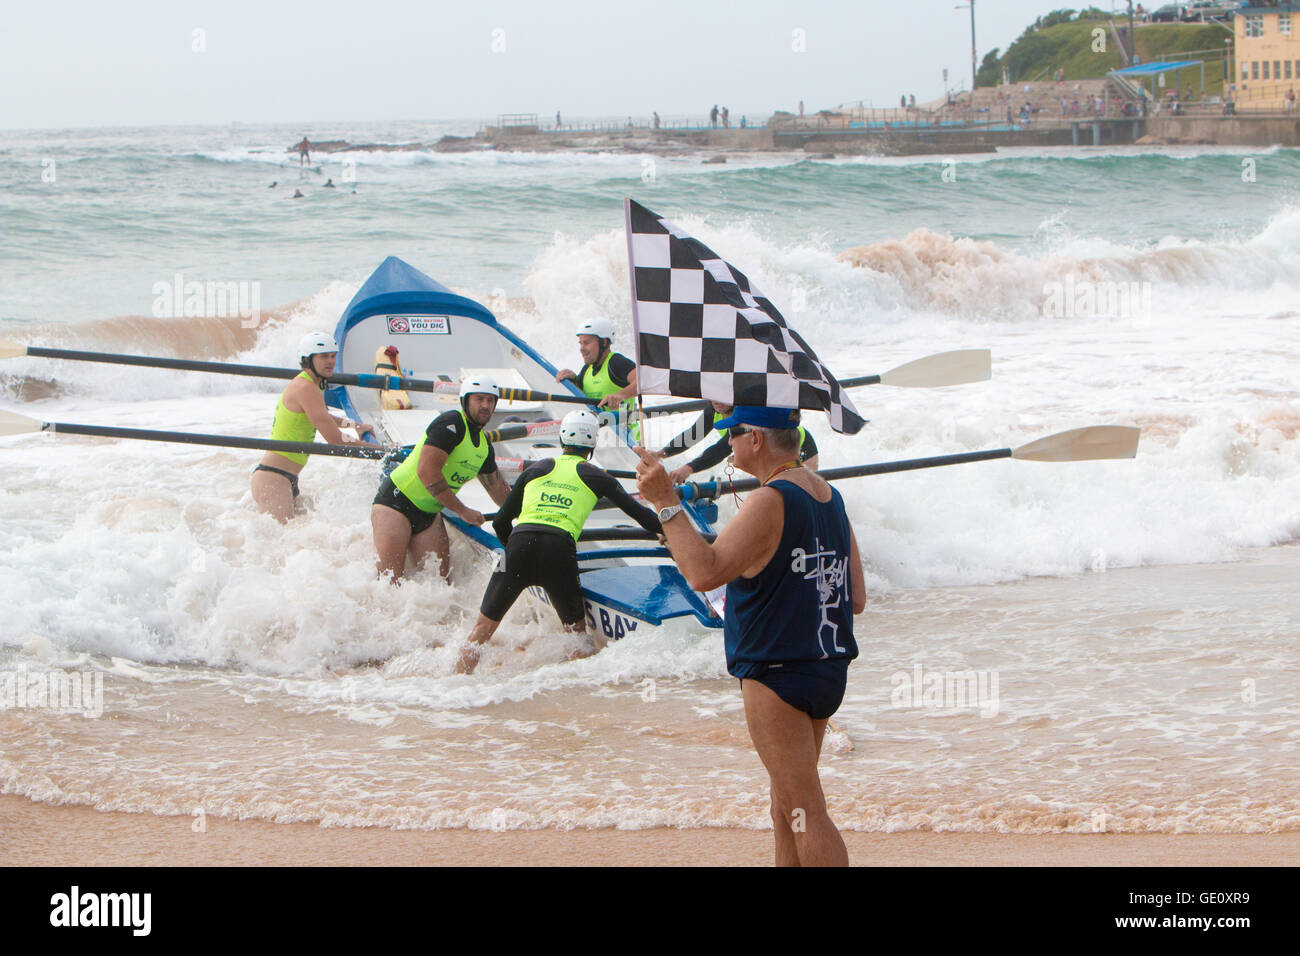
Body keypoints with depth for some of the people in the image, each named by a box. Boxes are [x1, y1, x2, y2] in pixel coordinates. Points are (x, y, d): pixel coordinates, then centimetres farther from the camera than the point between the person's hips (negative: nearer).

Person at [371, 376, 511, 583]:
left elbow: (500, 491, 25)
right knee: (390, 578, -17)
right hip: (397, 501, -8)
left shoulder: (484, 447, 10)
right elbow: (426, 472, -25)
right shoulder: (452, 423, -17)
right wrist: (463, 511, -20)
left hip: (429, 515, 8)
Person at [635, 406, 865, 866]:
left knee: (806, 812, -7)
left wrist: (665, 502, -24)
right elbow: (856, 600, 10)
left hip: (776, 673, -9)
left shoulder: (769, 503, -18)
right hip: (828, 669, 9)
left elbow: (705, 572, -28)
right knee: (786, 810, 18)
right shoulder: (832, 499, 9)